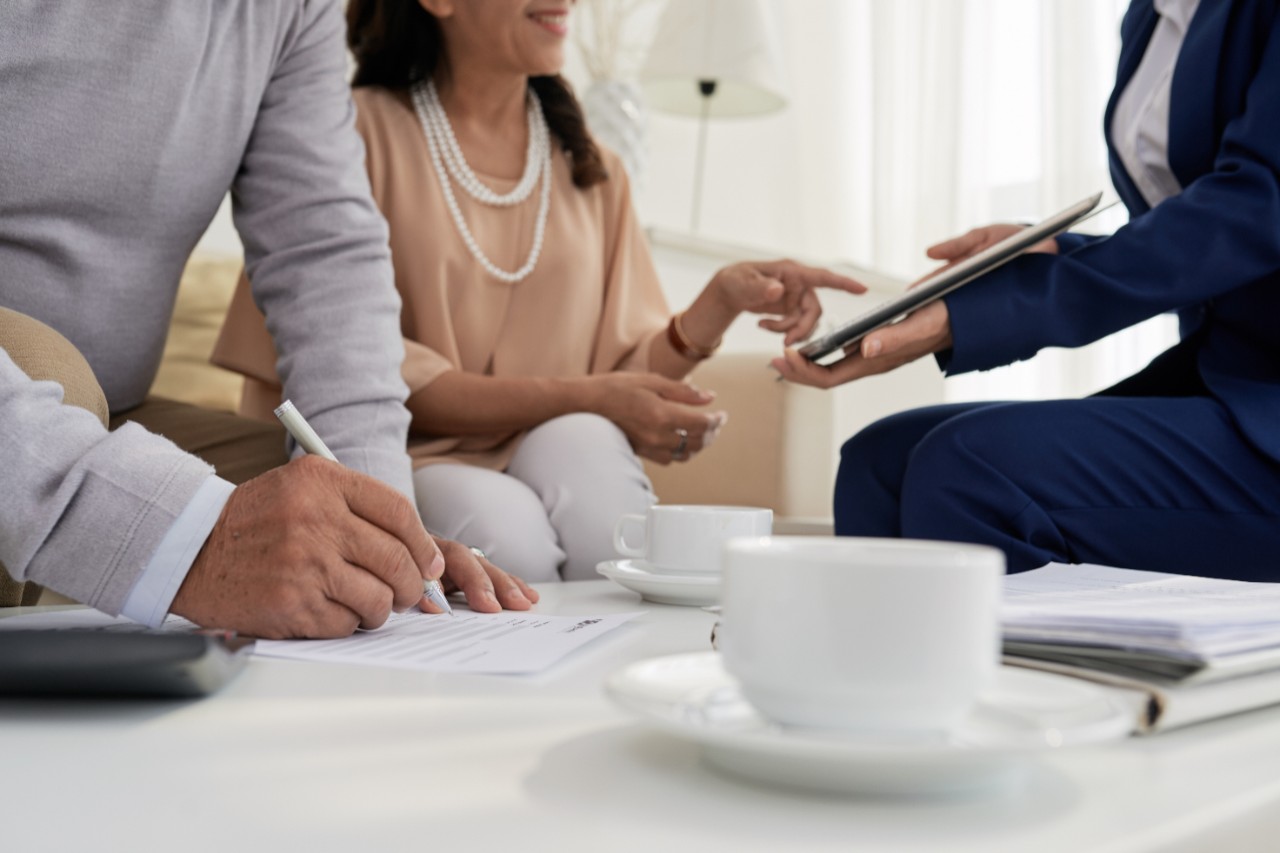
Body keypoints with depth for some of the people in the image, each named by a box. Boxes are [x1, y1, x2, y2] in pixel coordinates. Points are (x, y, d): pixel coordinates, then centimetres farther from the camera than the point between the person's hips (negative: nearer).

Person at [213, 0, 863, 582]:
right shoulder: (363, 130, -3)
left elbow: (622, 373, 11)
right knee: (502, 527, -34)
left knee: (582, 445, -29)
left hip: (555, 460, 4)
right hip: (406, 460, -4)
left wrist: (720, 303, -8)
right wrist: (577, 399, -15)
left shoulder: (591, 171, 16)